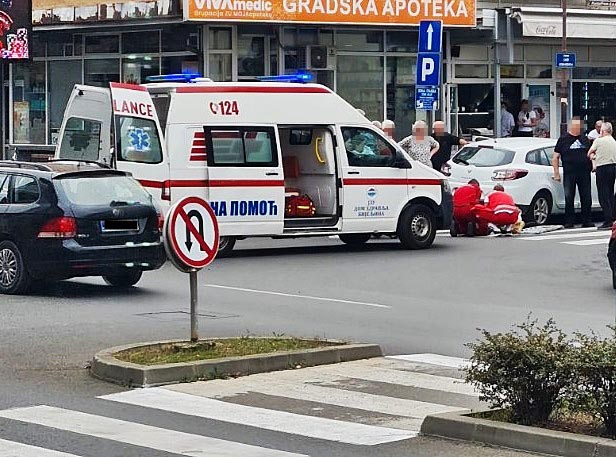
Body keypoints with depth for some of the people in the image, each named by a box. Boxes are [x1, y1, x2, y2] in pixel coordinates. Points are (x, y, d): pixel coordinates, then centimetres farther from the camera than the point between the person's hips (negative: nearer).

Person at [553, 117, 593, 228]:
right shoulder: (563, 139, 3)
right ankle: (569, 222, 3)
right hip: (569, 174, -3)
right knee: (569, 198, -2)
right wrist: (556, 173, -4)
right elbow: (555, 158, 3)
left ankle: (586, 221, 11)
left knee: (586, 198, 3)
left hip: (584, 173, 3)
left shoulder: (584, 139, 14)